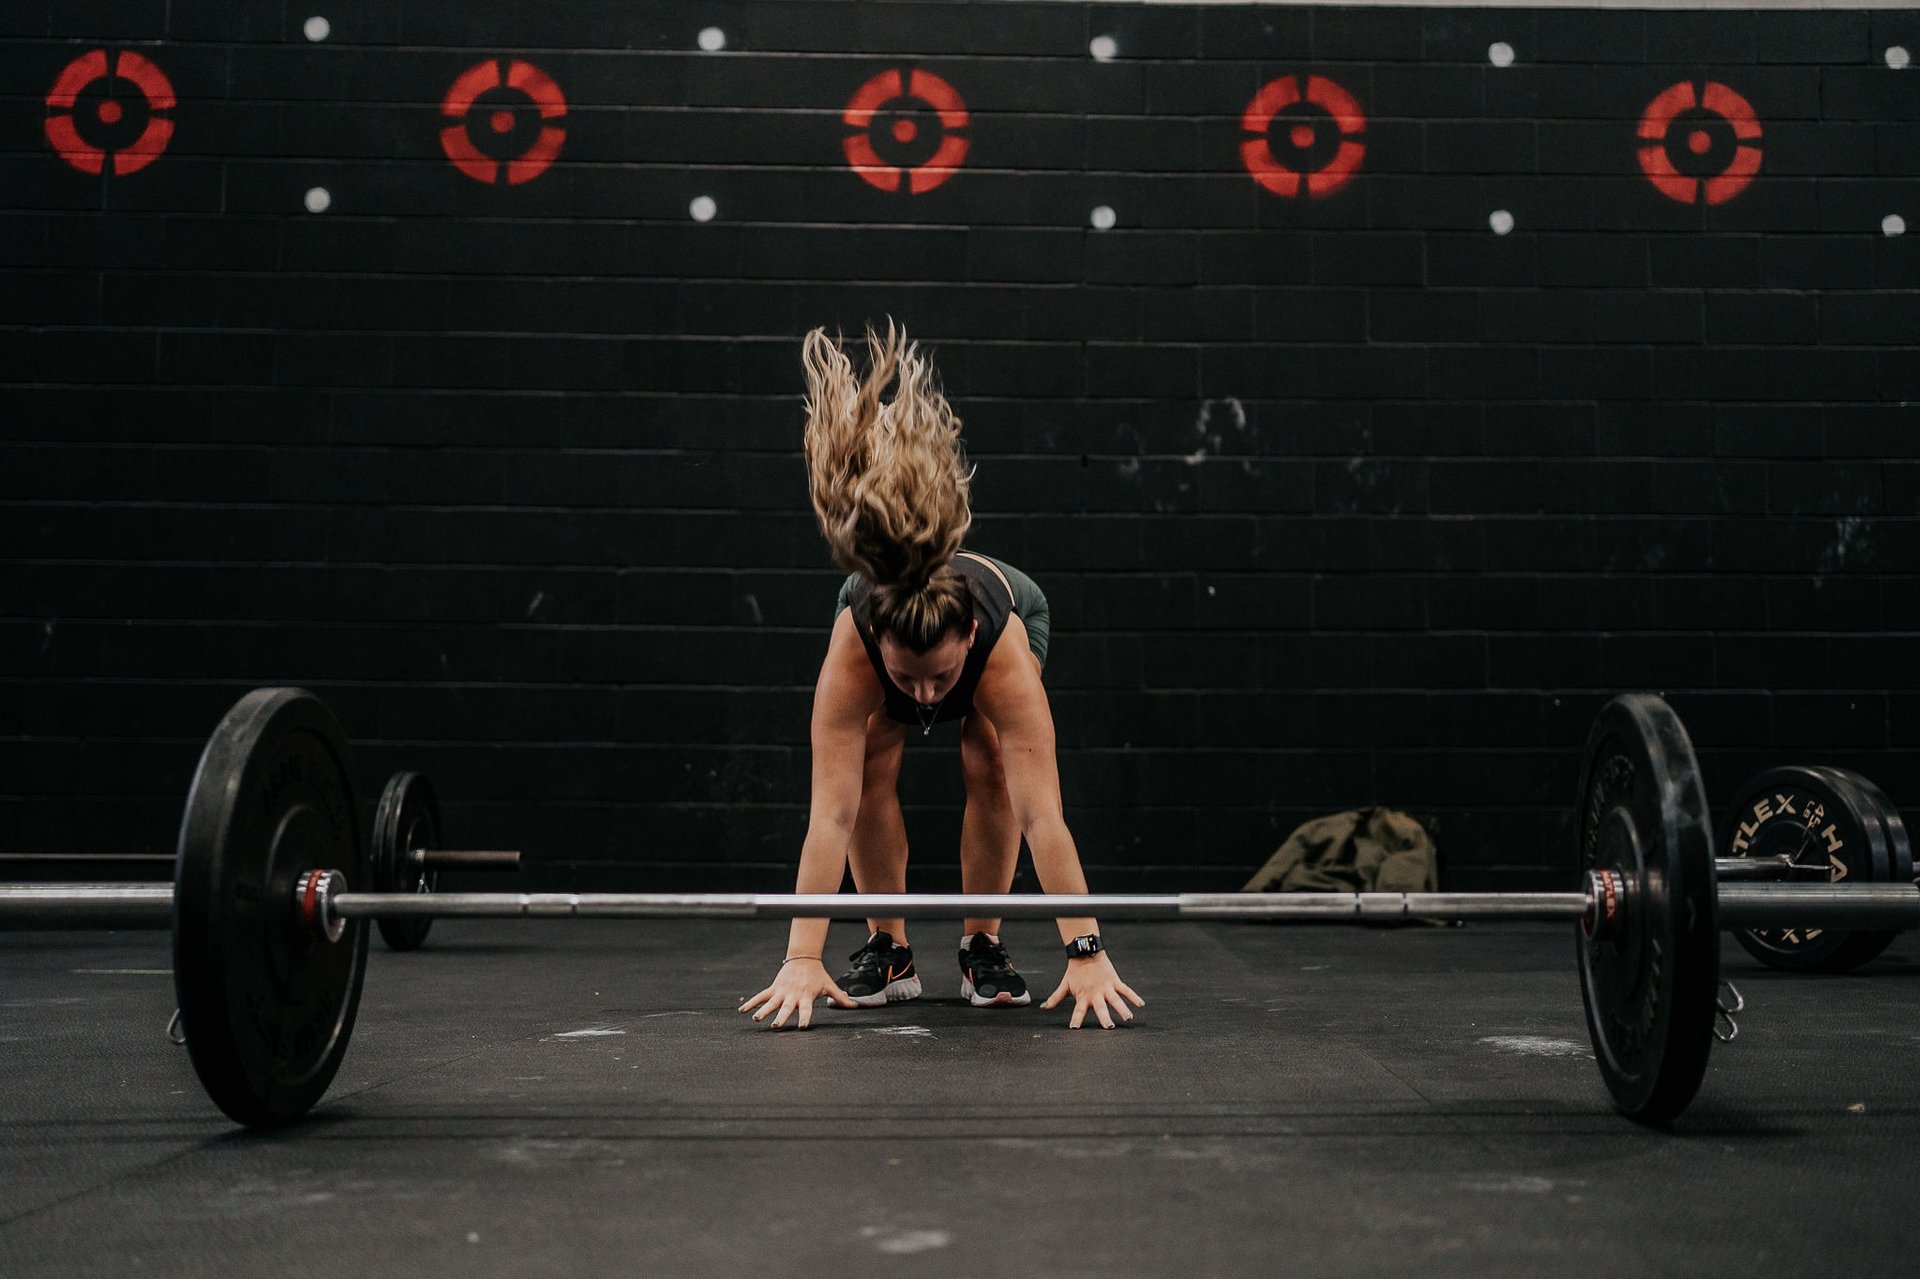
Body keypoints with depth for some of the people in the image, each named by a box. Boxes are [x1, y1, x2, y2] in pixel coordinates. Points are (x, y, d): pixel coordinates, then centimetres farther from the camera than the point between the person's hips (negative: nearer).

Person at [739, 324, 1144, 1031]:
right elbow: (830, 813, -45)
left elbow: (1041, 813, -47)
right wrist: (802, 958, -49)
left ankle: (983, 944, -2)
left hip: (1015, 602, 0)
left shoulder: (1002, 642, -46)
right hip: (884, 611, 1)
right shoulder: (853, 646, -44)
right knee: (868, 766, -21)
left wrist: (1087, 952, -49)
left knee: (992, 766, -22)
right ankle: (887, 947, -4)